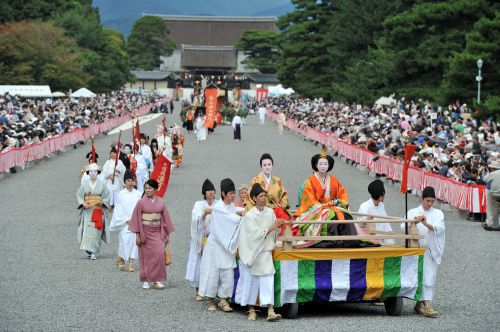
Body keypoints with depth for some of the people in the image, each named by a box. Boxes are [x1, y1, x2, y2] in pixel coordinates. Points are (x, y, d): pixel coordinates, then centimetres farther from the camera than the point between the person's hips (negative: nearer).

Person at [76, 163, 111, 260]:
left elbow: (107, 196, 5)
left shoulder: (102, 184, 3)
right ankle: (89, 249, 6)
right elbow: (79, 195, 6)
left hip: (98, 211, -1)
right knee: (87, 230, -7)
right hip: (87, 211, 1)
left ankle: (94, 252, -1)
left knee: (96, 231, -5)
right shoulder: (84, 185, 6)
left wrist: (102, 202, -12)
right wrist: (83, 203, -12)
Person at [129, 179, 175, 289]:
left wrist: (167, 234, 9)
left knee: (159, 254, -10)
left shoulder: (161, 202, 3)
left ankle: (157, 280, -3)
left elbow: (165, 218, 9)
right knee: (146, 256, 3)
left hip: (157, 232, 2)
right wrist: (137, 235, -7)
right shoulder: (141, 202, -5)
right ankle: (145, 280, 14)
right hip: (145, 231, -2)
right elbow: (137, 218, -3)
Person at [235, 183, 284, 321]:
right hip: (252, 252, -3)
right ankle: (251, 310, 17)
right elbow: (256, 233, -18)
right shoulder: (249, 215, -11)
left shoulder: (270, 212, 2)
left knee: (268, 279, -7)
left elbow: (274, 231, 12)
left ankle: (270, 311, -13)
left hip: (266, 253, 3)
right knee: (251, 281, 4)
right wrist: (273, 226, -19)